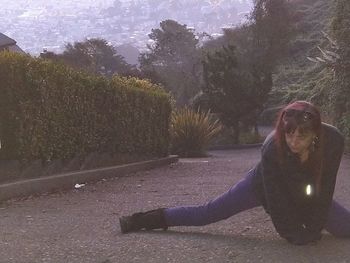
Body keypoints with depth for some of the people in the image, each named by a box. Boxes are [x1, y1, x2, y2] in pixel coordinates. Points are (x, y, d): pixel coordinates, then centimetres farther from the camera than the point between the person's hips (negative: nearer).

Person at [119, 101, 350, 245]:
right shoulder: (272, 148, -39)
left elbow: (324, 189, -20)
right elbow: (275, 195, -28)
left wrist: (313, 229, -17)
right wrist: (294, 234, -22)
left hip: (308, 193, 3)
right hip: (264, 185, -3)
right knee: (207, 213, -4)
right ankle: (146, 220, 8)